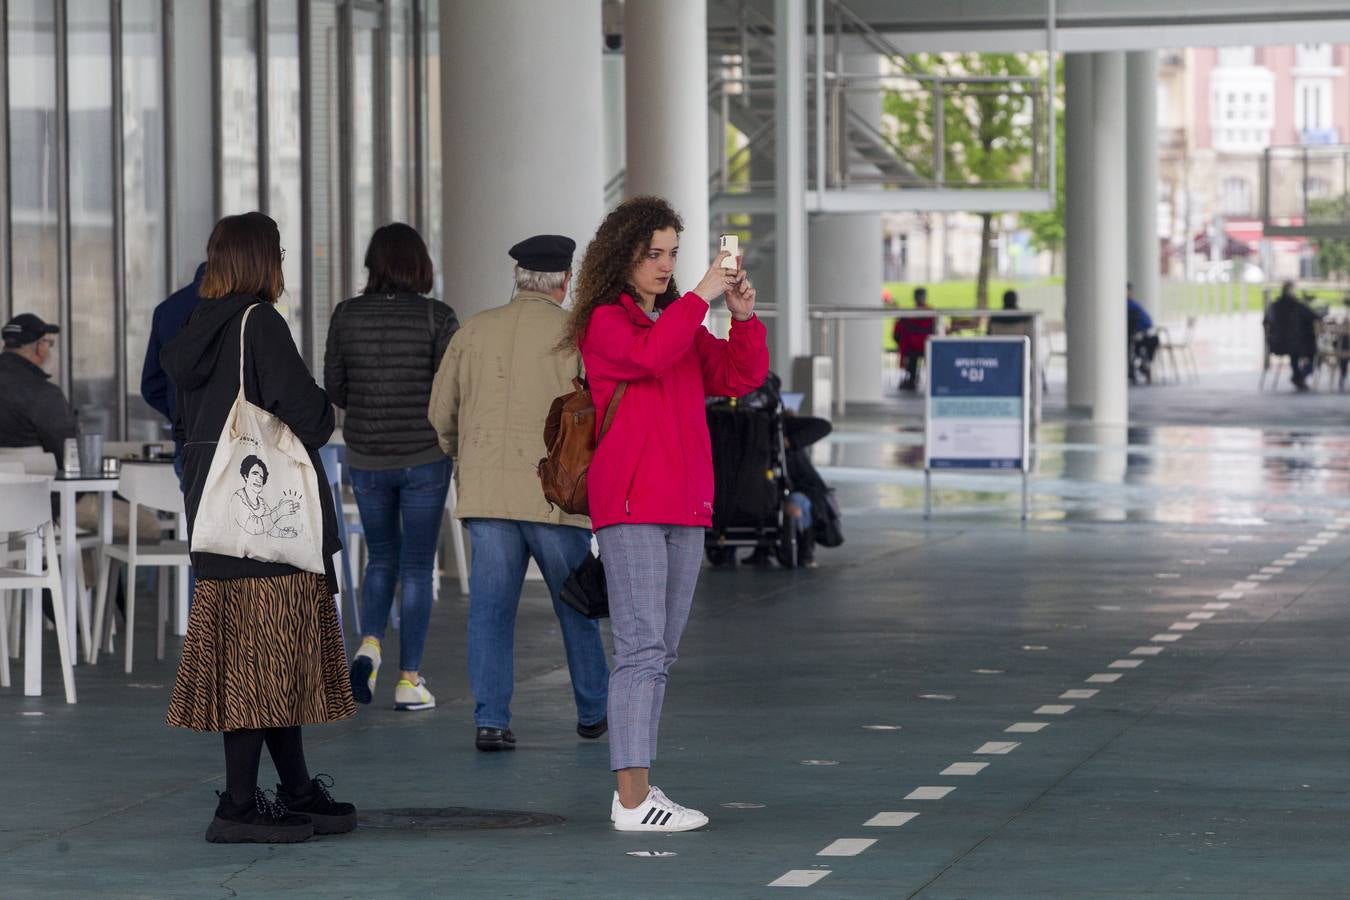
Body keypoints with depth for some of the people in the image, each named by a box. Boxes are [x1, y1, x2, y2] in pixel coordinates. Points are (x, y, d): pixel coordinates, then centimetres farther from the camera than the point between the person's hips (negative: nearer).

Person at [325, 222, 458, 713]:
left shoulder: (347, 316, -2)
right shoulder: (437, 317, -10)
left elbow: (334, 388, 5)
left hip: (366, 459, 2)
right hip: (425, 457, -2)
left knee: (381, 557, 20)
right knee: (417, 567, 7)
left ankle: (369, 645, -3)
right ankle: (409, 680, 7)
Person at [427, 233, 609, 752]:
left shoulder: (474, 332, 7)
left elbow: (440, 415, 11)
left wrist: (462, 461, 28)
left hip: (487, 493, 2)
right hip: (556, 492, -2)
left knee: (491, 608, 5)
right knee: (576, 607, 13)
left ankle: (490, 720, -2)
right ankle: (593, 713, 24)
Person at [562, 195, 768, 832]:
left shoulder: (681, 322, 20)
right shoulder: (605, 322, -3)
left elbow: (740, 377, 13)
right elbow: (649, 356, -23)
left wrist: (744, 318, -3)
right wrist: (702, 296, -19)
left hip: (685, 505, 8)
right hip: (630, 505, -8)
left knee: (661, 652, 10)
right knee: (641, 647, -13)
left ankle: (634, 786, 15)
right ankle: (633, 801, -16)